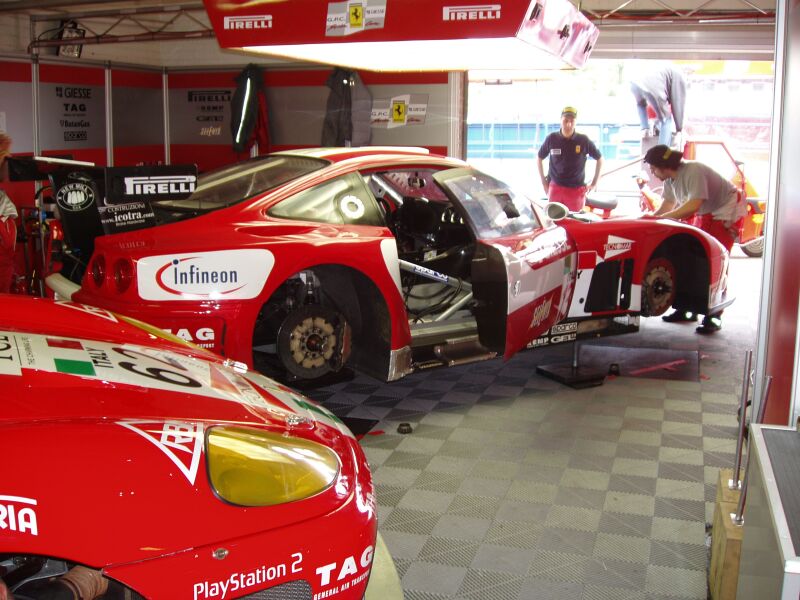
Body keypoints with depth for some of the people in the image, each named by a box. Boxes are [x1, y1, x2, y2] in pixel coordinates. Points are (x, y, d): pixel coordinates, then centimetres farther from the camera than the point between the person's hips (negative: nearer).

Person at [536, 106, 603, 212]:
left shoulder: (584, 140, -5)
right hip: (555, 187, 1)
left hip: (577, 190, -1)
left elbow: (599, 159, 8)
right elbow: (540, 158, 13)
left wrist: (594, 183, 5)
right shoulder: (551, 139, -2)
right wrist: (544, 182, 8)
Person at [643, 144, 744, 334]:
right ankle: (688, 308, 15)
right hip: (705, 214, 9)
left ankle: (714, 316, -11)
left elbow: (693, 206, -39)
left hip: (726, 211, -9)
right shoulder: (670, 179, -3)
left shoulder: (693, 172, -31)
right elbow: (667, 206, 2)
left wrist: (661, 218, -39)